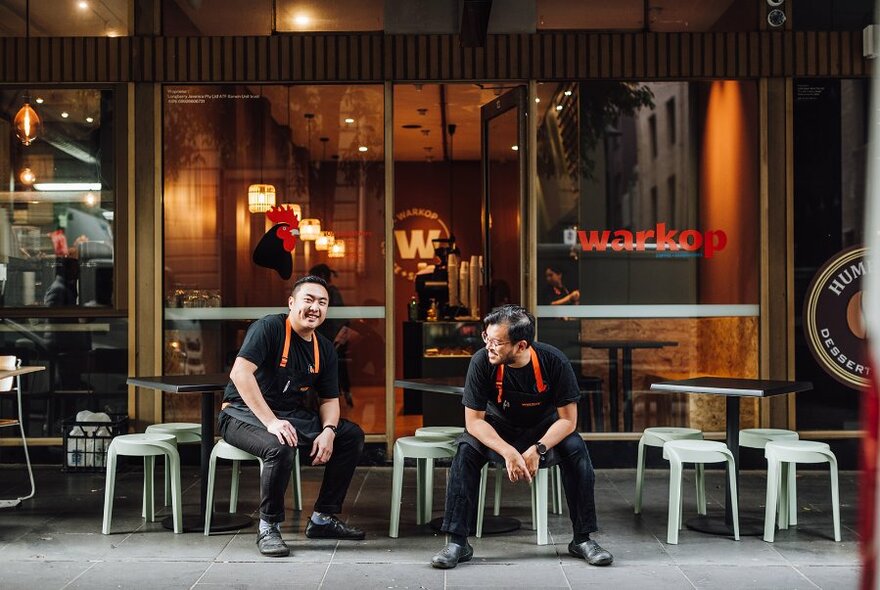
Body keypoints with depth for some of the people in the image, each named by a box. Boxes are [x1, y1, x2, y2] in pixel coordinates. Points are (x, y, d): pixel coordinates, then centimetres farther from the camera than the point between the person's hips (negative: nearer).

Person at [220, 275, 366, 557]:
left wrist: (328, 430, -13)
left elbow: (330, 400, 11)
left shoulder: (324, 349, 7)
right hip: (243, 414, -8)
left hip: (291, 415, 8)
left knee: (352, 435, -2)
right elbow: (240, 373, -28)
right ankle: (268, 528, -16)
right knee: (281, 447, -37)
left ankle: (323, 518, 7)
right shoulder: (269, 328, -16)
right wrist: (271, 422, -34)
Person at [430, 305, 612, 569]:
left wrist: (537, 450, -33)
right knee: (466, 450, -29)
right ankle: (457, 542, -23)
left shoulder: (554, 362, -25)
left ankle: (583, 539, -15)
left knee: (575, 449, -28)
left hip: (545, 430, 0)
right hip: (497, 430, 0)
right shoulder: (482, 362, -25)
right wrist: (508, 452, -36)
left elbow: (568, 419, -19)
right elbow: (474, 420, -21)